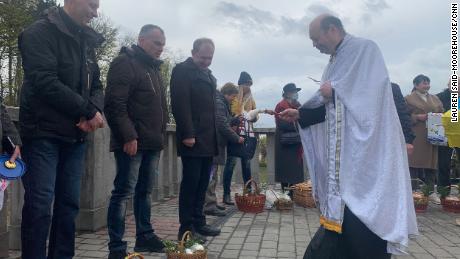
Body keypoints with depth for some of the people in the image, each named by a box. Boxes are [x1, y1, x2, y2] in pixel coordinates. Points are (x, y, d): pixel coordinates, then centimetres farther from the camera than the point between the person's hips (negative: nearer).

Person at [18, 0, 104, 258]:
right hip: (43, 133, -6)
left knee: (69, 204, 8)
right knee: (40, 205, -5)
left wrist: (96, 110, -8)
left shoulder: (87, 41, 15)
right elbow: (45, 82, -17)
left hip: (76, 135, 7)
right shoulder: (40, 32, -6)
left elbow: (96, 85, 14)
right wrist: (89, 111, -13)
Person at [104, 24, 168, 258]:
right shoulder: (125, 63, -7)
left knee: (145, 191, 15)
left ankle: (145, 236, 26)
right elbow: (115, 104, -17)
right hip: (132, 142, -9)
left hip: (152, 142, 9)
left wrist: (161, 136, 18)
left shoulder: (154, 68, 21)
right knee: (124, 192, -5)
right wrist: (129, 136, -22)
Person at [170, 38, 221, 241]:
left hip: (208, 140, 8)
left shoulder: (209, 75, 21)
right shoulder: (182, 70, -4)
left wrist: (214, 136, 17)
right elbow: (180, 105, -14)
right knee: (190, 182, -4)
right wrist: (188, 134, -20)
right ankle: (186, 228, 4)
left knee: (202, 183, 10)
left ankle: (198, 223, 18)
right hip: (192, 139, -8)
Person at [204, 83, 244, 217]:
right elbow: (223, 125, -18)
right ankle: (209, 206, -8)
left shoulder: (220, 102, 20)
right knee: (211, 175, -10)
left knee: (212, 175, 14)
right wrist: (237, 138, -9)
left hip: (215, 145, 11)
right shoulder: (219, 103, -13)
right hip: (214, 145, -11)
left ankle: (211, 203, 21)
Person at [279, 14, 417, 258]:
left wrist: (333, 91, -11)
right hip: (343, 154, 8)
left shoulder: (364, 48, -5)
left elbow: (372, 91, -20)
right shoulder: (337, 60, 17)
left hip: (364, 152, -8)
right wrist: (300, 114, 9)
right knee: (342, 215, 9)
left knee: (361, 217, -4)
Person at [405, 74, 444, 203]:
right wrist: (418, 117, -16)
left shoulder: (435, 99, 19)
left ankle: (431, 191, 12)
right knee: (415, 163, -4)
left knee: (431, 163, 4)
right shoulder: (409, 99, 2)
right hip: (416, 138, -5)